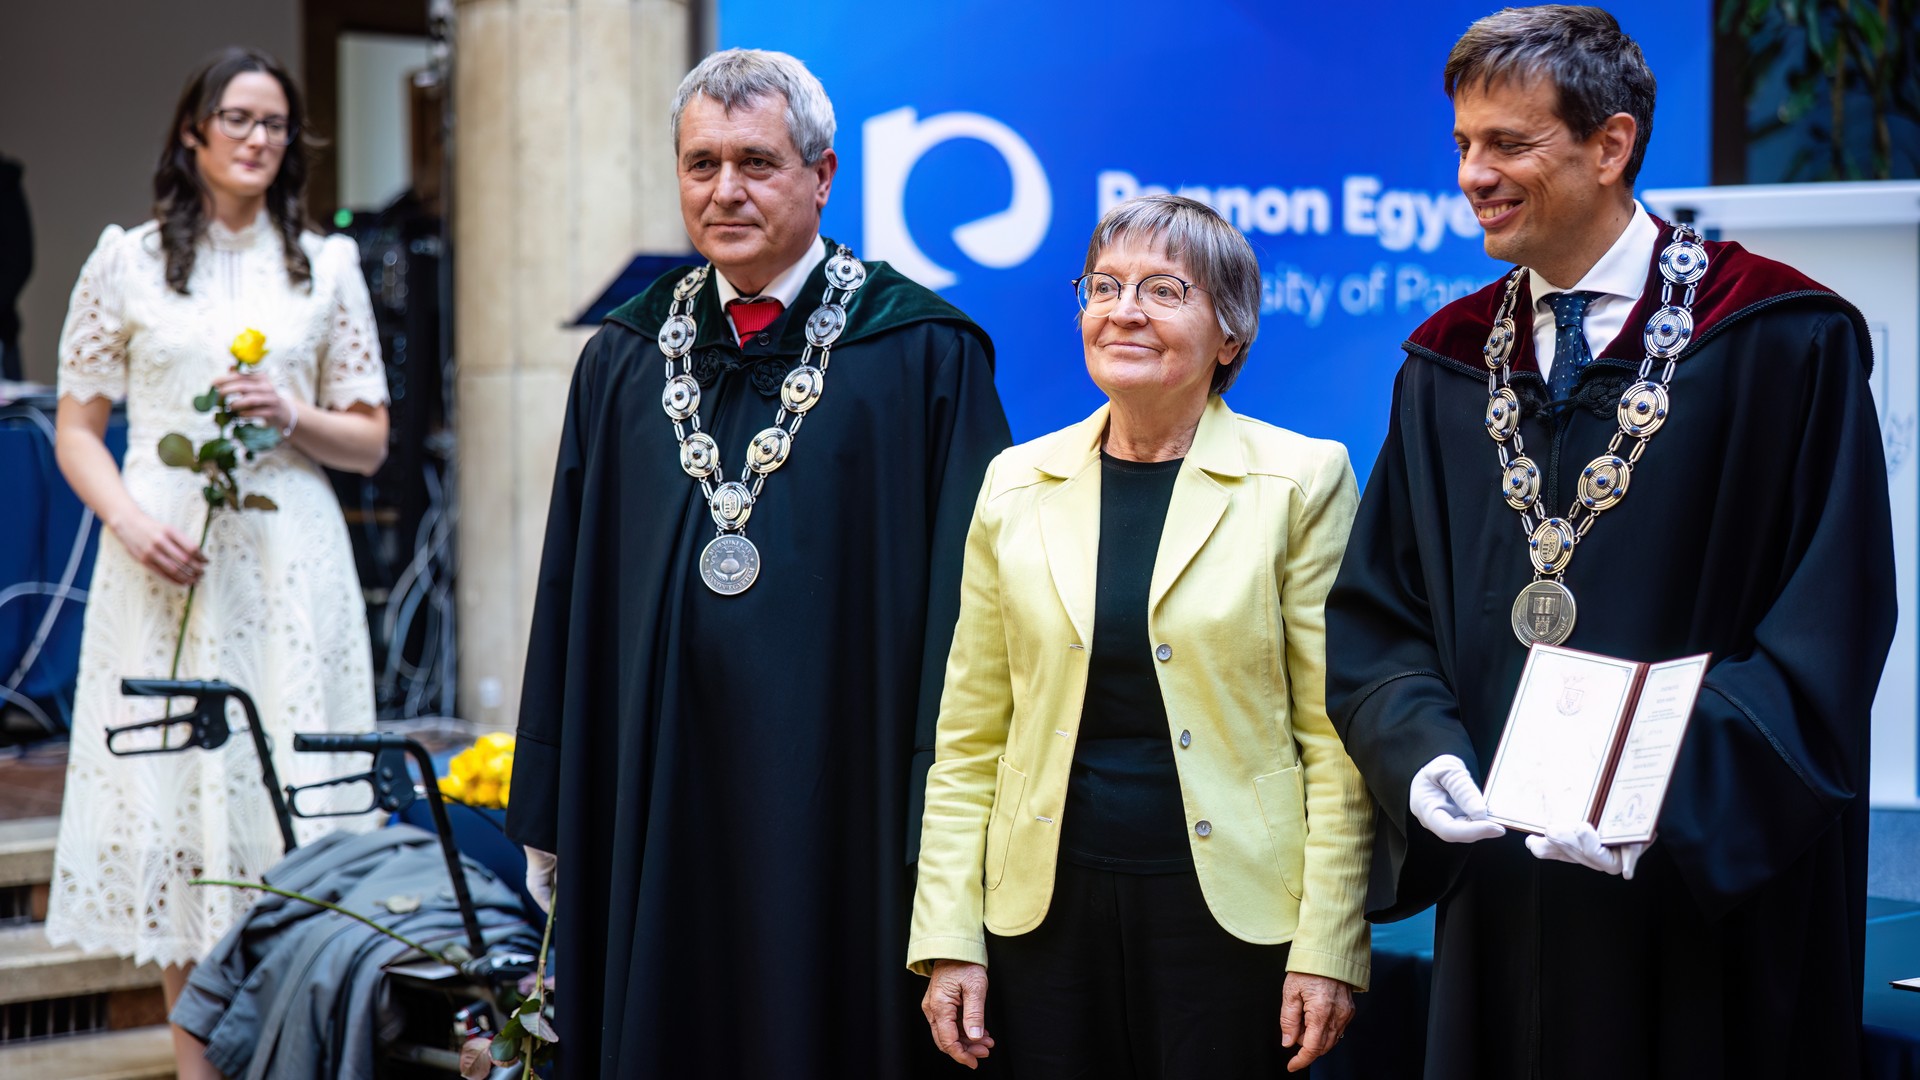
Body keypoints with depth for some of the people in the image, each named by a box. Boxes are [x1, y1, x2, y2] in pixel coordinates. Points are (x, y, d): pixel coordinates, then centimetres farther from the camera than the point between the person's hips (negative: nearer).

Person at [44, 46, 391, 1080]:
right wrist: (132, 524, -11)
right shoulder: (126, 261, 6)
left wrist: (292, 417, -8)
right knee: (172, 791, -1)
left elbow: (370, 442, 11)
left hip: (289, 565, 1)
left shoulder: (327, 265, 10)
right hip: (165, 565, -1)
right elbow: (77, 428, 5)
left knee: (292, 793, -2)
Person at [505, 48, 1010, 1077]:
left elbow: (967, 597, -5)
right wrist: (549, 819, 9)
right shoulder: (622, 363, 10)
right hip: (655, 793, 4)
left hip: (839, 799, -3)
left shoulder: (923, 357, -3)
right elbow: (567, 598, 12)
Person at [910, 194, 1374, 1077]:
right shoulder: (1016, 484, 6)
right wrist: (948, 938, 2)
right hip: (1048, 908, 3)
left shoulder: (1301, 481, -2)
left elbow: (1336, 736, -4)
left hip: (1229, 910, -2)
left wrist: (1328, 947, -8)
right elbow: (969, 740, 8)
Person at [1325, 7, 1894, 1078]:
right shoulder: (1447, 367, 9)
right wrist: (1424, 753, -12)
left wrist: (1669, 796, -22)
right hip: (1499, 898, 4)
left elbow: (1828, 628, -12)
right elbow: (1376, 613, 8)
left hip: (1716, 899, -4)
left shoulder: (1786, 347, -7)